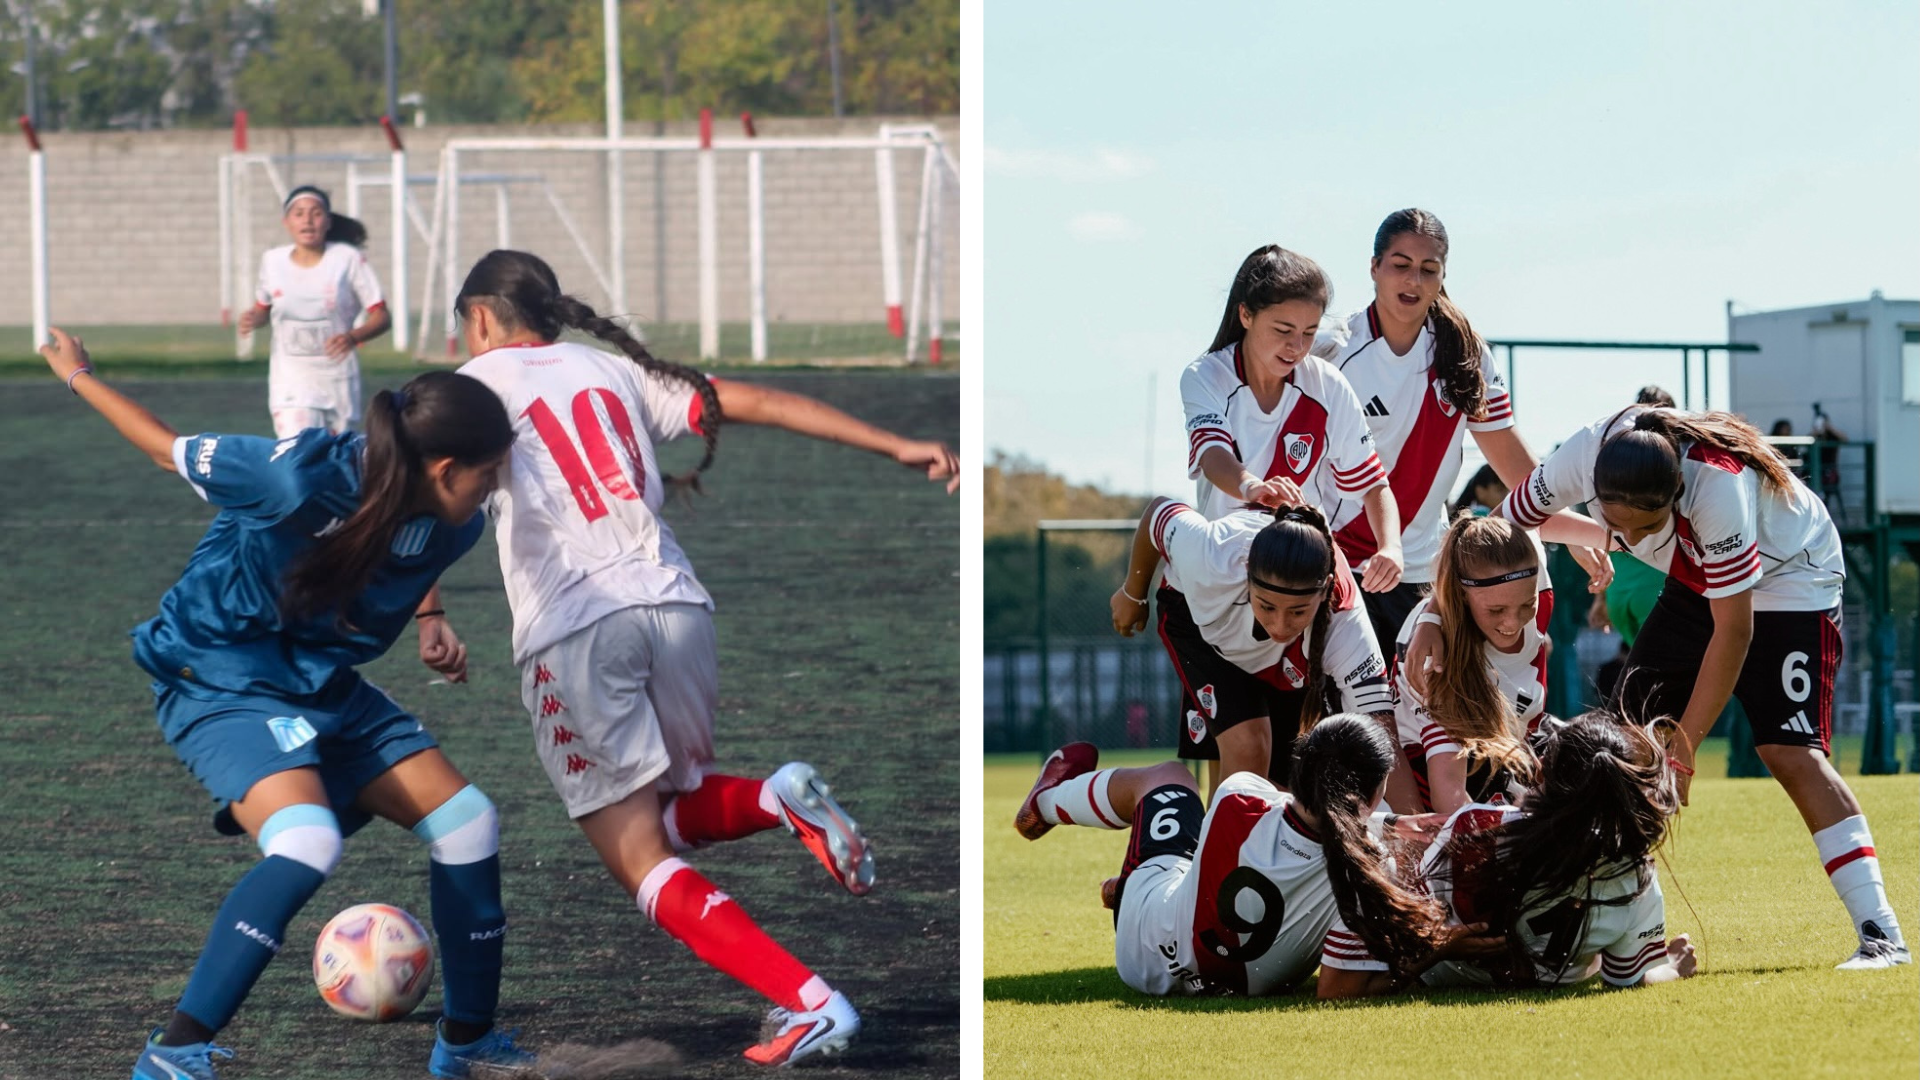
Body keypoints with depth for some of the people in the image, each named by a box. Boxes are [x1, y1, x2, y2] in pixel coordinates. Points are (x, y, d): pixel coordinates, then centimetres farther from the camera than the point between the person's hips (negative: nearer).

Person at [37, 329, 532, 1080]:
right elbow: (171, 451, -13)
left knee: (467, 821, 1)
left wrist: (431, 622, 4)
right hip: (220, 677, -8)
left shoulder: (450, 525, -8)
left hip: (327, 687, 8)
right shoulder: (302, 477, -30)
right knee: (305, 844, -31)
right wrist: (78, 376, -1)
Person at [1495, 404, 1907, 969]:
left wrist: (1683, 748, -28)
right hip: (1698, 581, 6)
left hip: (1789, 578, -6)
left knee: (1791, 753, -20)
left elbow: (1732, 632, -31)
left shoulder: (1717, 488, -40)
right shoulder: (1581, 457, -27)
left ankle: (1880, 935, -21)